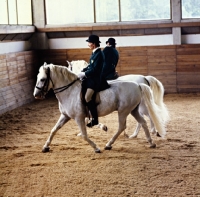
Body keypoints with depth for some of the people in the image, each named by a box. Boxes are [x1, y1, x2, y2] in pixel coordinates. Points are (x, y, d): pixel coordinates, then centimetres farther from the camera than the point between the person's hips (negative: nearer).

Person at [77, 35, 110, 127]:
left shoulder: (99, 54, -17)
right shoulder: (95, 53, 12)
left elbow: (94, 70, -20)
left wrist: (84, 74, -14)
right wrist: (82, 71, 6)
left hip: (96, 79, -10)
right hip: (91, 78, 10)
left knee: (88, 97, -22)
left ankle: (95, 119, -14)